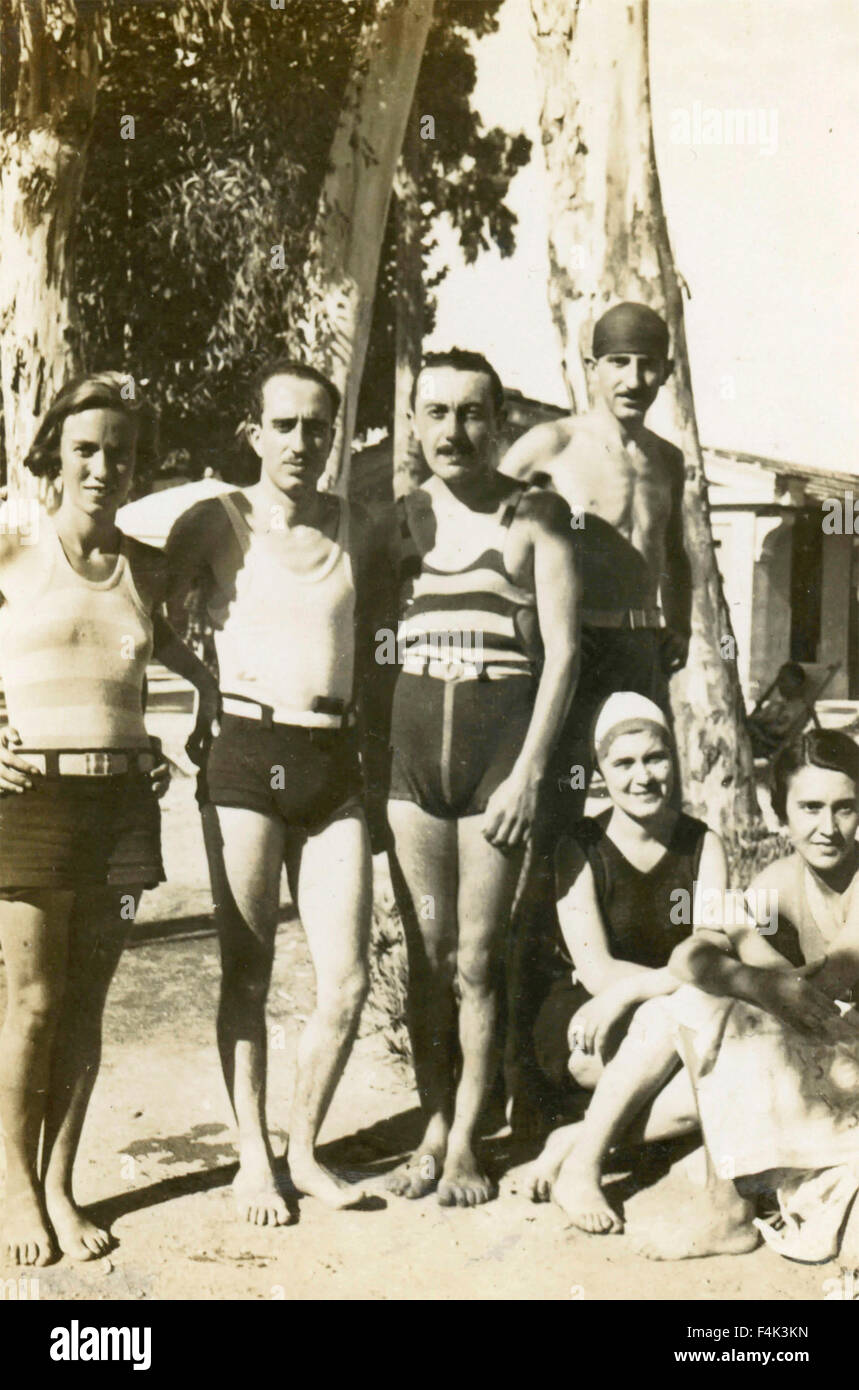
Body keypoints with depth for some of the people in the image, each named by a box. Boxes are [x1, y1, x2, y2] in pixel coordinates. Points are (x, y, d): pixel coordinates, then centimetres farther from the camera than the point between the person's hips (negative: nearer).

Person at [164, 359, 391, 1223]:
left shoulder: (357, 532, 13)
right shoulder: (216, 522, 2)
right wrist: (216, 690, -5)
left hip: (333, 762, 3)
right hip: (245, 757, -3)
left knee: (346, 983, 1)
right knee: (246, 973, 4)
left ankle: (305, 1147, 21)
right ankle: (252, 1157, 19)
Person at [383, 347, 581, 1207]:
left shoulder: (536, 517, 0)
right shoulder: (399, 516, 9)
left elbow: (562, 649, -4)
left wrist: (528, 771, -11)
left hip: (502, 738, -2)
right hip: (412, 741, 3)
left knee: (478, 958, 2)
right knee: (427, 955, 5)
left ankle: (465, 1140, 14)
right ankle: (432, 1129, 18)